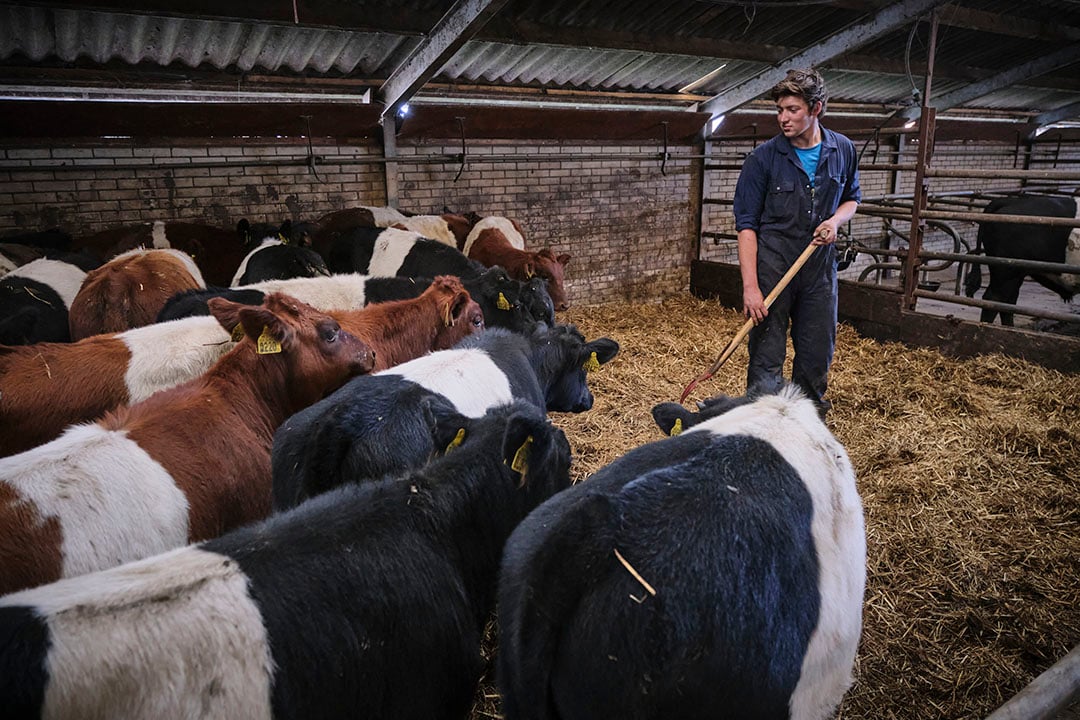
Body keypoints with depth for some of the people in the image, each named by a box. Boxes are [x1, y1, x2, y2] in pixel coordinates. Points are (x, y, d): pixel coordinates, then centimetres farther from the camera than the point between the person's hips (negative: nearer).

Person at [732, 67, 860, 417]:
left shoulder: (843, 150, 3)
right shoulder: (763, 158, -9)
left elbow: (851, 197, 19)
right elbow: (746, 224, -9)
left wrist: (836, 220, -6)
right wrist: (750, 286, -17)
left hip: (820, 265, 4)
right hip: (772, 266, -3)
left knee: (818, 355, 11)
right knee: (767, 356, -2)